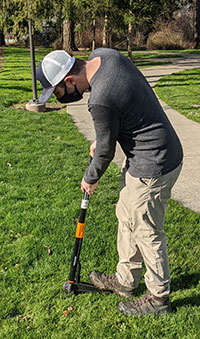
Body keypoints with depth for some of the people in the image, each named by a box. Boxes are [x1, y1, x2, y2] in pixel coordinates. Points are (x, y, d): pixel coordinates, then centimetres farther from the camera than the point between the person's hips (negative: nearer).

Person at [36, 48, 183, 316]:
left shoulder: (101, 101, -29)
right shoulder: (102, 55, -1)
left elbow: (106, 152, -14)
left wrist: (90, 179, 5)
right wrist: (102, 139, 13)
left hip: (153, 168, -10)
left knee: (146, 232, 6)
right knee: (126, 216, 20)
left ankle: (158, 298, 28)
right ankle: (125, 280, 39)